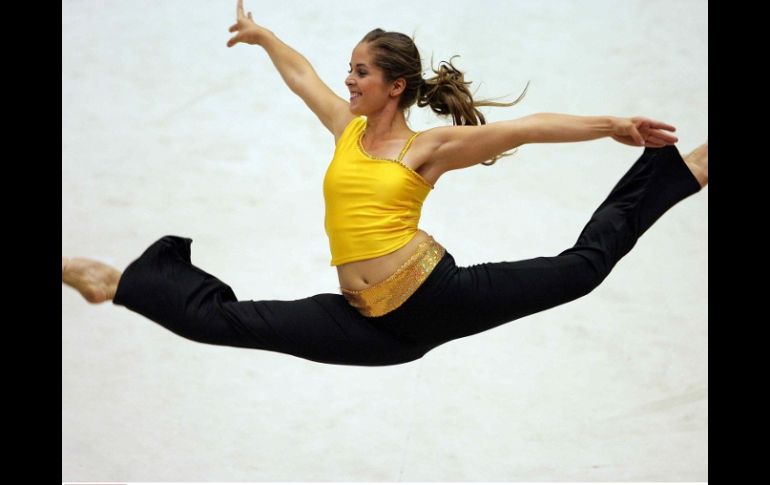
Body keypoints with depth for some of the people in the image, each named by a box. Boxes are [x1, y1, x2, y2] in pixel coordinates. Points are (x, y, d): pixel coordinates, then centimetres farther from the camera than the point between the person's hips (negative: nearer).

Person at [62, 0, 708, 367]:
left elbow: (524, 128, -11)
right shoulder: (348, 129, 15)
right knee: (224, 318, -1)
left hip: (436, 295, -5)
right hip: (374, 324, 5)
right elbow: (301, 75, 31)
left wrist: (613, 126, -17)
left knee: (582, 266, -5)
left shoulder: (429, 147, -3)